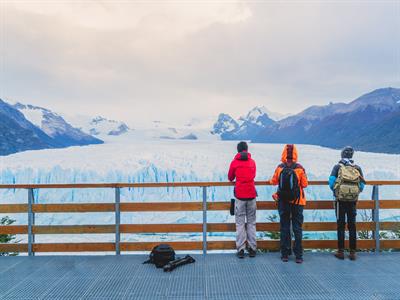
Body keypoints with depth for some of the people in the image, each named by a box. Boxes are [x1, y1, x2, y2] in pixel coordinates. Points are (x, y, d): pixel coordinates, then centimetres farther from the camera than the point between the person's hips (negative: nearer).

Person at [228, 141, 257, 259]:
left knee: (240, 223, 3)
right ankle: (252, 248, 11)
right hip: (251, 195, 2)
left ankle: (241, 249, 3)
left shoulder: (234, 162, 1)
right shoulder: (252, 162, 8)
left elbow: (230, 178, 12)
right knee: (251, 222, 9)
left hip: (239, 196, -2)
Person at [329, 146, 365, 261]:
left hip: (340, 200, -2)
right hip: (353, 201, 2)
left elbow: (331, 182, -9)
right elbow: (362, 185, 3)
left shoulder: (338, 167, 0)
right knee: (352, 226, 8)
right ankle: (353, 252, 11)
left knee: (341, 225, 4)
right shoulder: (358, 168, 5)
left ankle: (341, 251, 8)